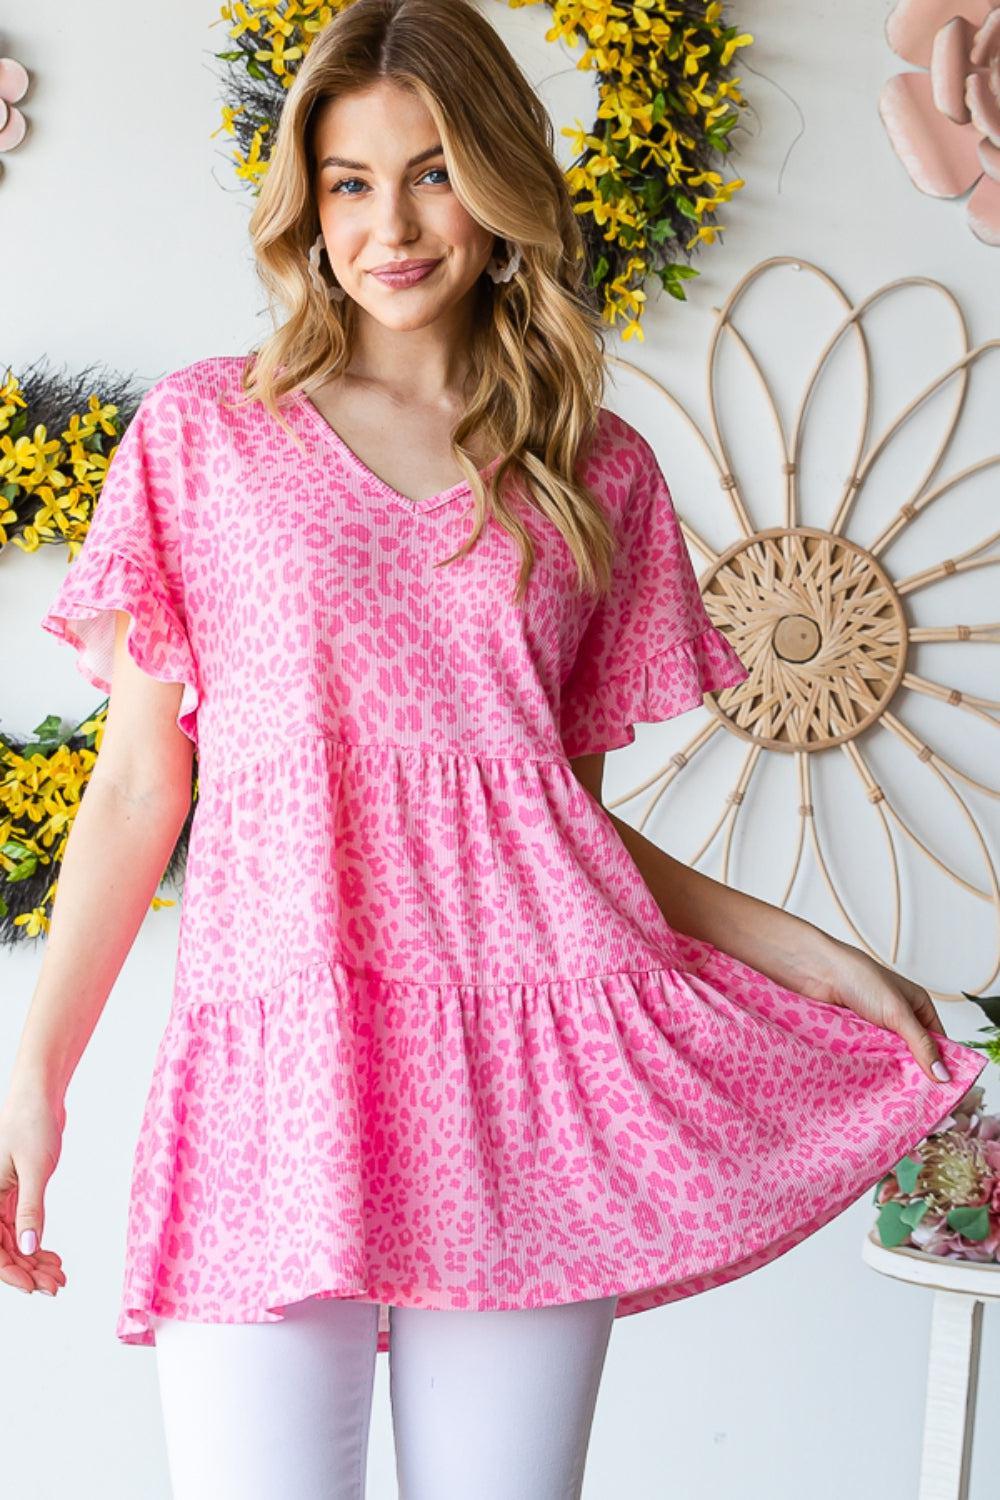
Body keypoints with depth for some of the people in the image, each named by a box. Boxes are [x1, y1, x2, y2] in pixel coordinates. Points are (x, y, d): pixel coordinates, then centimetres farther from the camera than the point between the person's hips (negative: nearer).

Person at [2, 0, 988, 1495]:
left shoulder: (600, 470, 13)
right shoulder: (202, 433, 10)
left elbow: (574, 798, 15)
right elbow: (140, 782, 8)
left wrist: (825, 959, 6)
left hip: (531, 1044, 1)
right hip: (282, 1047, -1)